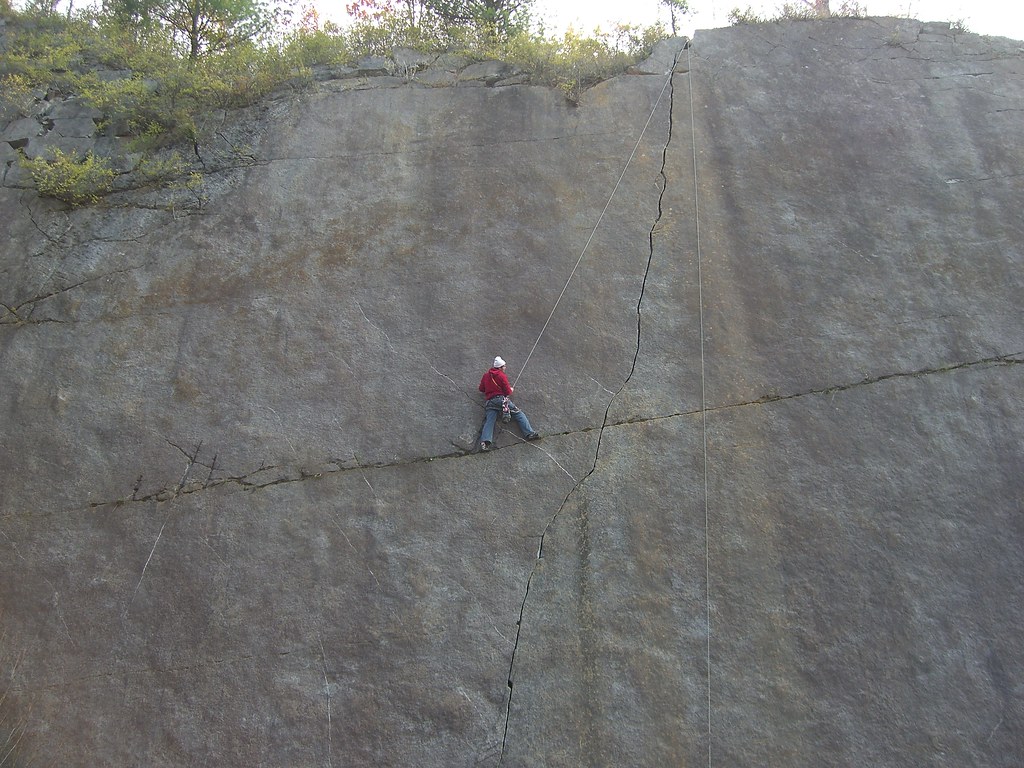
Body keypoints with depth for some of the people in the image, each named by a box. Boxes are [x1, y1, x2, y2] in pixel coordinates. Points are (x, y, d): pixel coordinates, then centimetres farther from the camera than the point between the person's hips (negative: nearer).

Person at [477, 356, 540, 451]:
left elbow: (481, 389, 25)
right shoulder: (502, 376, 1)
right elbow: (508, 392, -1)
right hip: (501, 399, -5)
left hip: (490, 402, 5)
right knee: (519, 414, -2)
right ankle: (529, 433, -16)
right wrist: (511, 390, 20)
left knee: (489, 421, -10)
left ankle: (485, 441, -33)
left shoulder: (485, 376, 17)